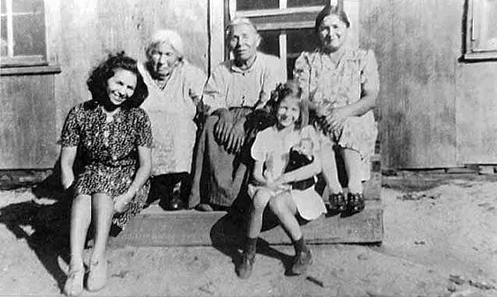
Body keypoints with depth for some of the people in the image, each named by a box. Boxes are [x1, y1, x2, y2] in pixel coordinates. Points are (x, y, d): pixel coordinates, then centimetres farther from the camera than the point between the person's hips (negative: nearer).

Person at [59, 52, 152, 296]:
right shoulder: (80, 114, -3)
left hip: (128, 179, -1)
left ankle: (99, 257, -35)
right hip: (90, 176, 1)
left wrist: (127, 196, -21)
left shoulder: (137, 117, -5)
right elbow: (66, 163, -3)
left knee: (102, 186, -32)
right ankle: (76, 264, -38)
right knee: (83, 192, -31)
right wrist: (75, 189, -18)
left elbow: (146, 164, -8)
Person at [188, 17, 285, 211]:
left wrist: (244, 123, -23)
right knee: (212, 126, -29)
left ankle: (232, 193, -31)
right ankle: (217, 193, -31)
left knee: (254, 133, -36)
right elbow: (211, 100, 6)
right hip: (229, 116, 3)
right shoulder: (220, 71, 18)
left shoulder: (272, 65, 4)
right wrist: (223, 113, -19)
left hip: (258, 119, -3)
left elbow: (271, 103, -9)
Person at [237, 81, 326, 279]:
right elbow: (257, 173, 2)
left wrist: (284, 178, -16)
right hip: (269, 188, 2)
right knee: (260, 197, -33)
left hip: (297, 190, -2)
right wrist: (267, 183, -22)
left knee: (277, 203, -34)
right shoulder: (264, 136, 7)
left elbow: (316, 167, -9)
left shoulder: (306, 132, 3)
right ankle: (249, 253, -15)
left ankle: (303, 252, -10)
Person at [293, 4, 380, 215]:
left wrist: (344, 111, -20)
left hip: (356, 122, 0)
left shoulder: (363, 58, 9)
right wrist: (317, 108, -21)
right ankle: (334, 190, -37)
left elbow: (371, 98, -2)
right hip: (318, 122, 1)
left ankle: (355, 189, -39)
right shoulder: (307, 61, 12)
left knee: (348, 128, -34)